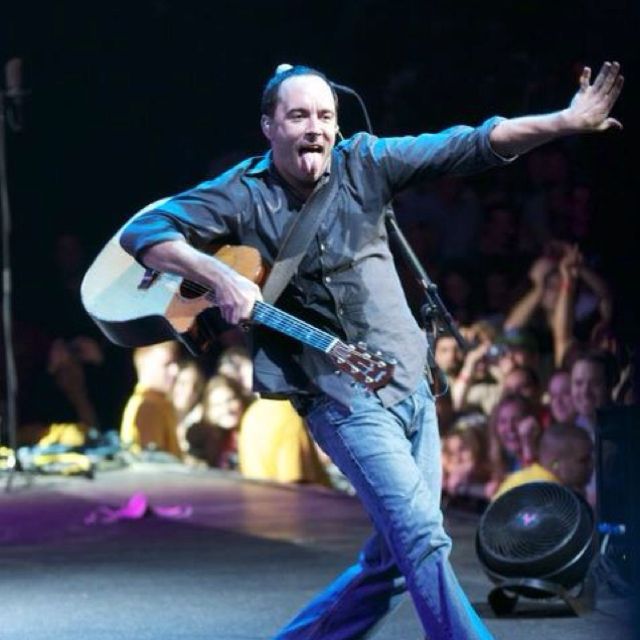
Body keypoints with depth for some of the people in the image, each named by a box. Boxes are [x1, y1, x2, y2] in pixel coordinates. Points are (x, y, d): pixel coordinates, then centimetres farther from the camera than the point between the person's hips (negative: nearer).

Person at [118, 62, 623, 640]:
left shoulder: (363, 164, 2)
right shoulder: (243, 195, -5)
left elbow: (470, 145, -4)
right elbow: (144, 231, -10)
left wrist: (568, 121, -14)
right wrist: (219, 276, -25)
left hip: (410, 386, 5)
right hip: (340, 398, -5)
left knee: (394, 559, 9)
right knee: (423, 539, -15)